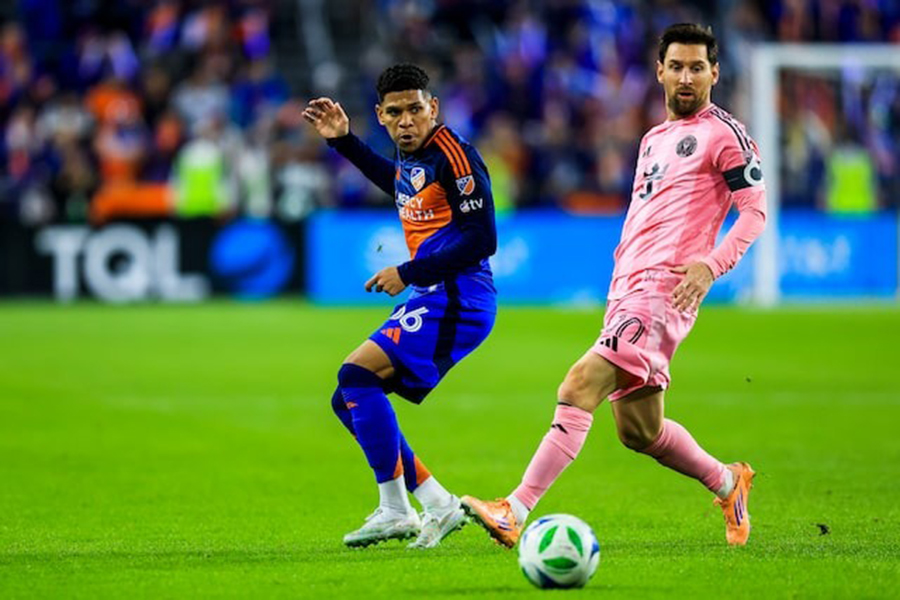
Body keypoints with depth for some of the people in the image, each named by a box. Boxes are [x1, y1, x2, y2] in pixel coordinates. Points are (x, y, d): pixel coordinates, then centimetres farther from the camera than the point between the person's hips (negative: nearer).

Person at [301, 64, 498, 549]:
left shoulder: (451, 154, -14)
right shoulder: (410, 156, 12)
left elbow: (481, 239, -20)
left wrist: (408, 273, -17)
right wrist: (343, 141, 31)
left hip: (456, 299, -10)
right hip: (429, 297, 10)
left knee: (357, 374, -20)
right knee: (349, 400, 9)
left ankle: (394, 511, -16)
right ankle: (438, 506, 8)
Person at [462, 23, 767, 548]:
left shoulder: (724, 134, -1)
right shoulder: (654, 139, 24)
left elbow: (755, 210, -7)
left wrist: (711, 264, -20)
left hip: (663, 291, -9)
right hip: (628, 290, 9)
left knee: (580, 385, -22)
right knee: (639, 430, 12)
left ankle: (515, 514, -28)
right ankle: (728, 484, 35)